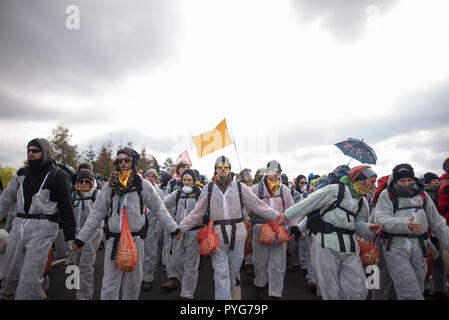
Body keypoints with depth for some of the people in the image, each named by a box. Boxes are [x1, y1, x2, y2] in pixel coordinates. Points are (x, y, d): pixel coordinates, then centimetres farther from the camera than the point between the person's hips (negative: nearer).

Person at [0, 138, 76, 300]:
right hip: (19, 225, 7)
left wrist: (71, 238, -9)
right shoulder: (22, 174, 15)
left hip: (43, 227, -7)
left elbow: (66, 208, -7)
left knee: (30, 278, -8)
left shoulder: (57, 175, -4)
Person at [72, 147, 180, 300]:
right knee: (109, 284, 3)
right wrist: (81, 239, 6)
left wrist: (174, 229, 7)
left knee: (134, 281, 14)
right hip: (113, 241, 0)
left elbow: (159, 209, 5)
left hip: (136, 239, 0)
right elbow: (95, 215, 6)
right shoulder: (109, 187, 2)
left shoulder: (143, 185, -1)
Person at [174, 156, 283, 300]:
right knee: (221, 275, -1)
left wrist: (278, 217, -2)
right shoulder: (209, 188, 4)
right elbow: (197, 212, 5)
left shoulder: (239, 187, 4)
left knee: (233, 273, 15)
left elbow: (258, 205, 4)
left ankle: (229, 295, 36)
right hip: (217, 237, -1)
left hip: (237, 236, 1)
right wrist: (181, 228, -1)